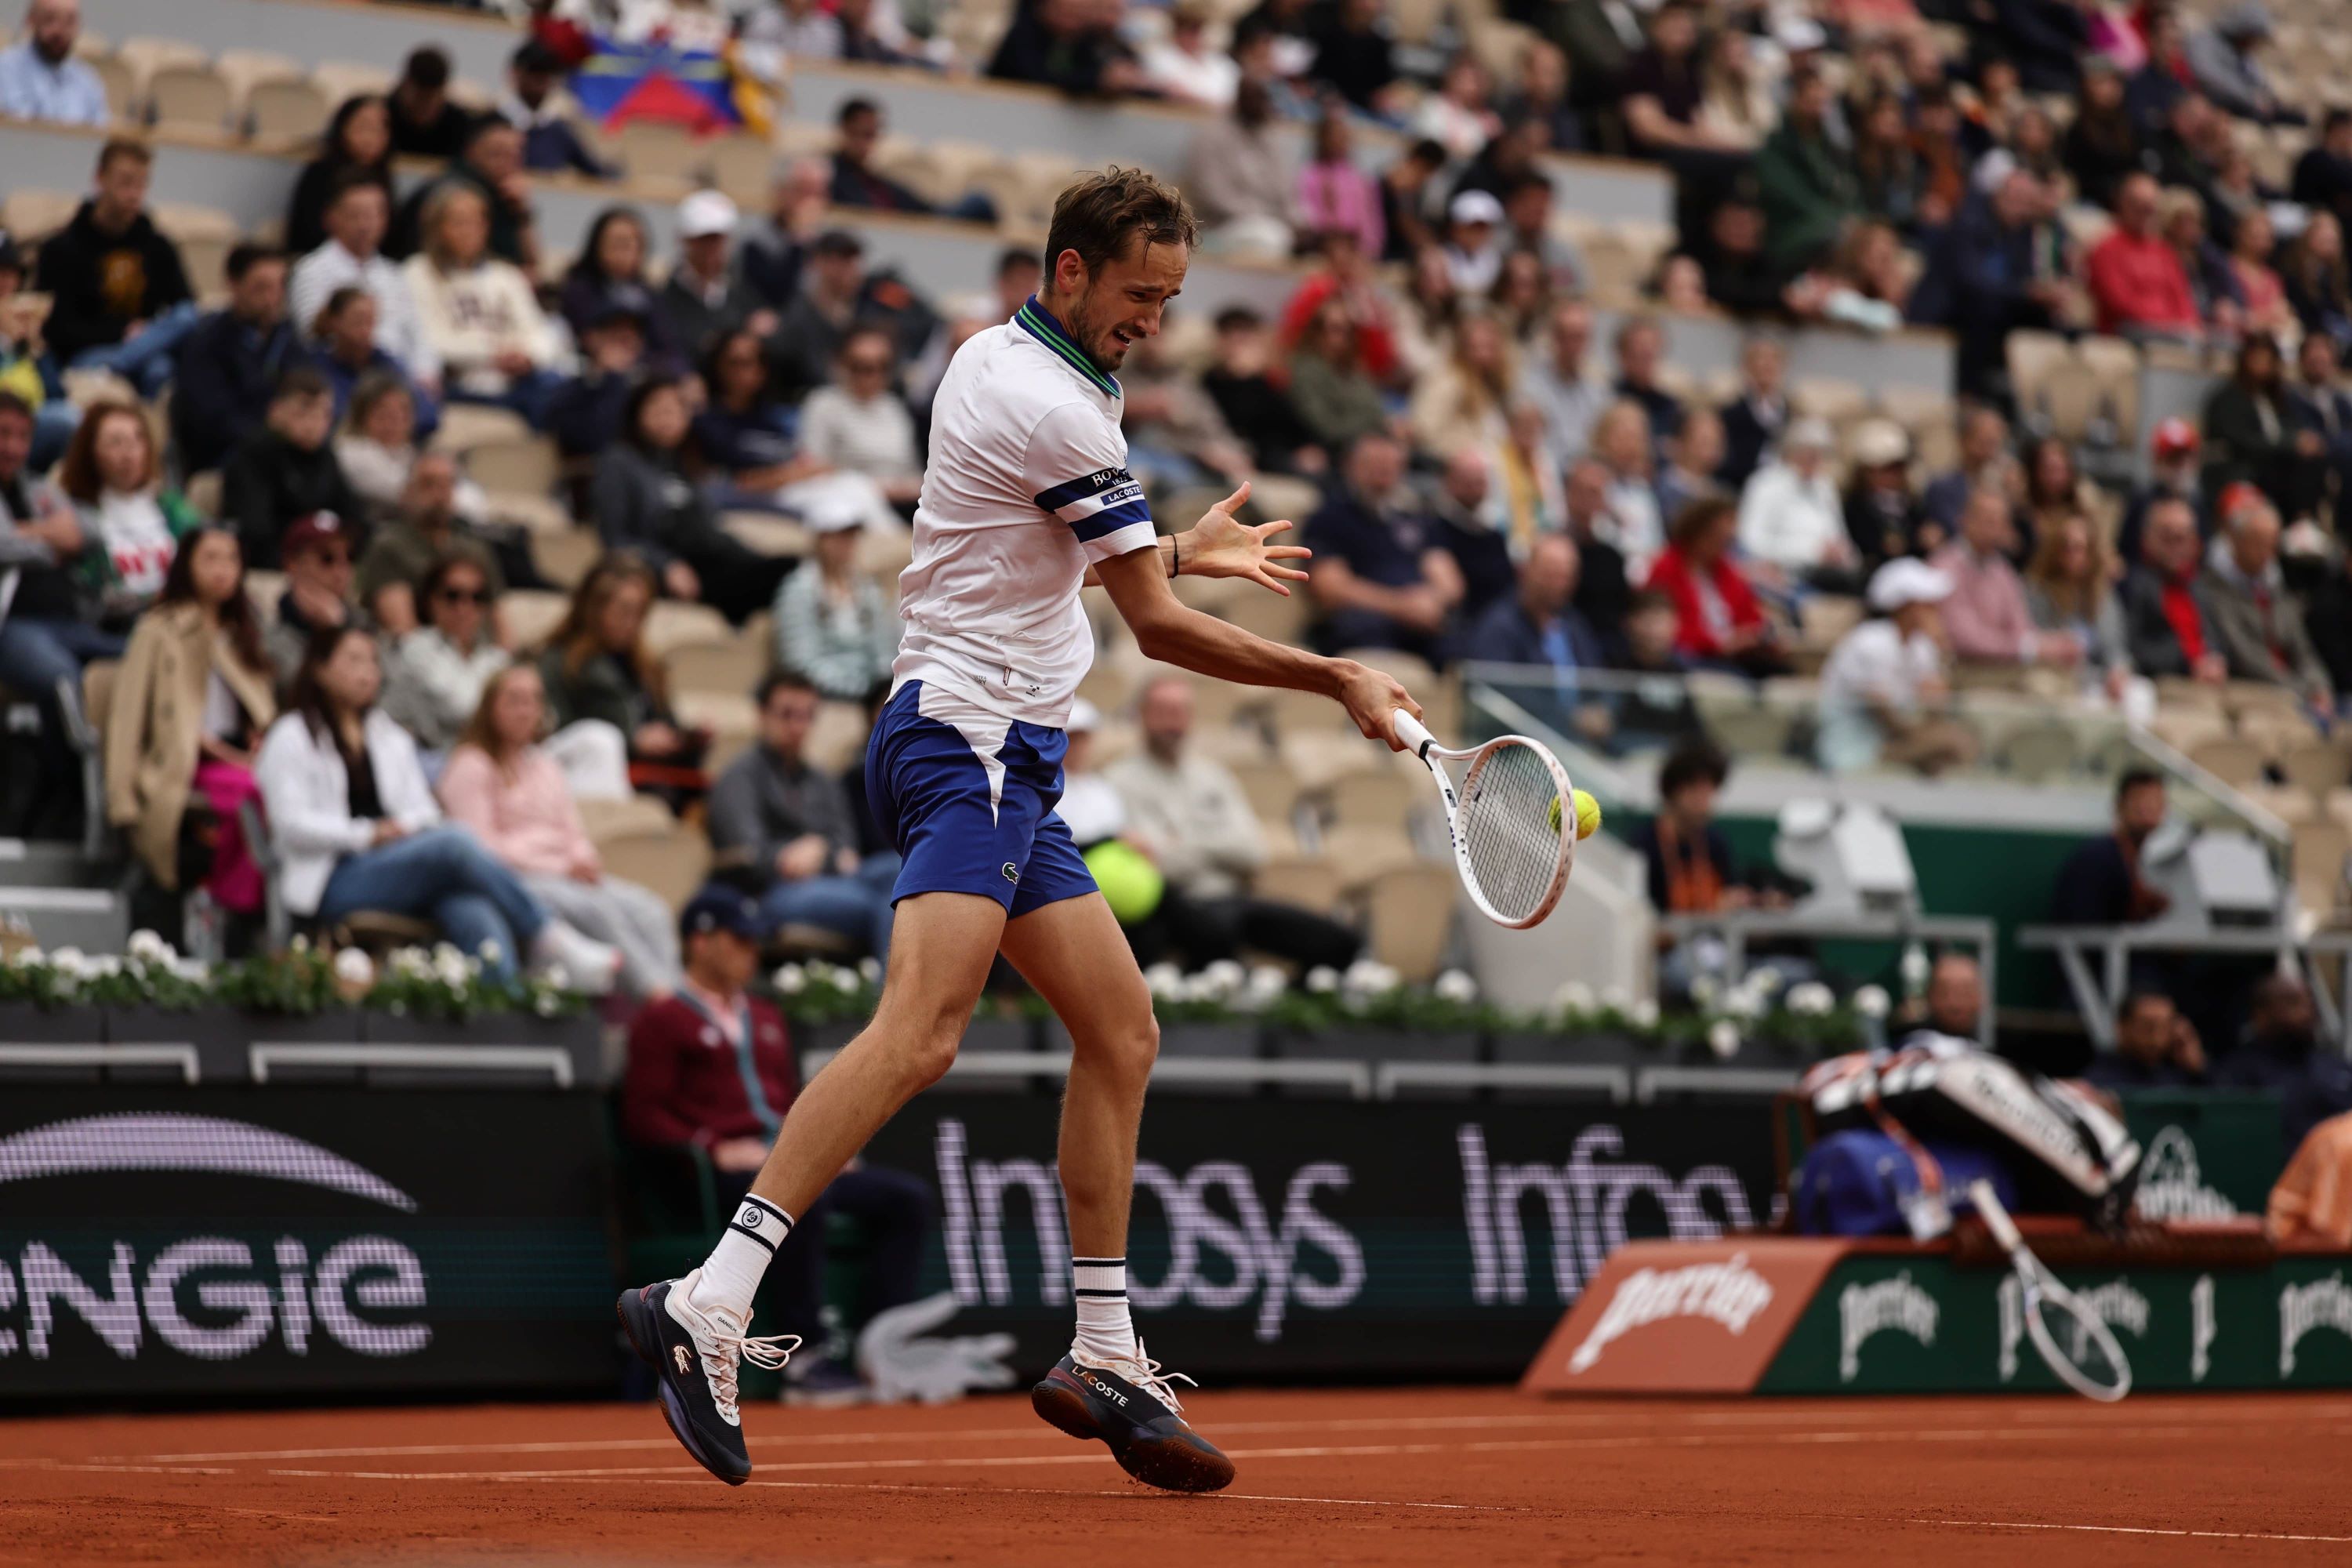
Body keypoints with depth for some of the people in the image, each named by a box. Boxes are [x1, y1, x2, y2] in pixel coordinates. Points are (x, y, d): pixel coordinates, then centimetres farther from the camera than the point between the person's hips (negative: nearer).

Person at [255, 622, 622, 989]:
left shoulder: (389, 736, 27)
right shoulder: (292, 738, 10)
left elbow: (425, 811, 19)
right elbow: (292, 824, -2)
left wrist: (404, 826, -5)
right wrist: (368, 834, -12)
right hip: (332, 885, -4)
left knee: (469, 903, -34)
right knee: (454, 843, -32)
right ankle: (552, 943, -33)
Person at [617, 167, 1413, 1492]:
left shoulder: (997, 360, 17)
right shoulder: (1056, 411, -13)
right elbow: (1161, 630, -8)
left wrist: (1186, 549, 37)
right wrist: (1338, 680, 1)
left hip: (1005, 762, 11)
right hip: (970, 746, -11)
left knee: (1121, 1033, 13)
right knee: (921, 1033, -26)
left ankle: (1106, 1358, 17)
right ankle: (711, 1306, -35)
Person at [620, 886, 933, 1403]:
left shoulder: (765, 1017, 29)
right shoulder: (663, 1021, 6)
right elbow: (643, 1115, -3)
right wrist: (715, 1148, -17)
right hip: (722, 1171, -8)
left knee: (907, 1196, -12)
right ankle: (808, 1362, -39)